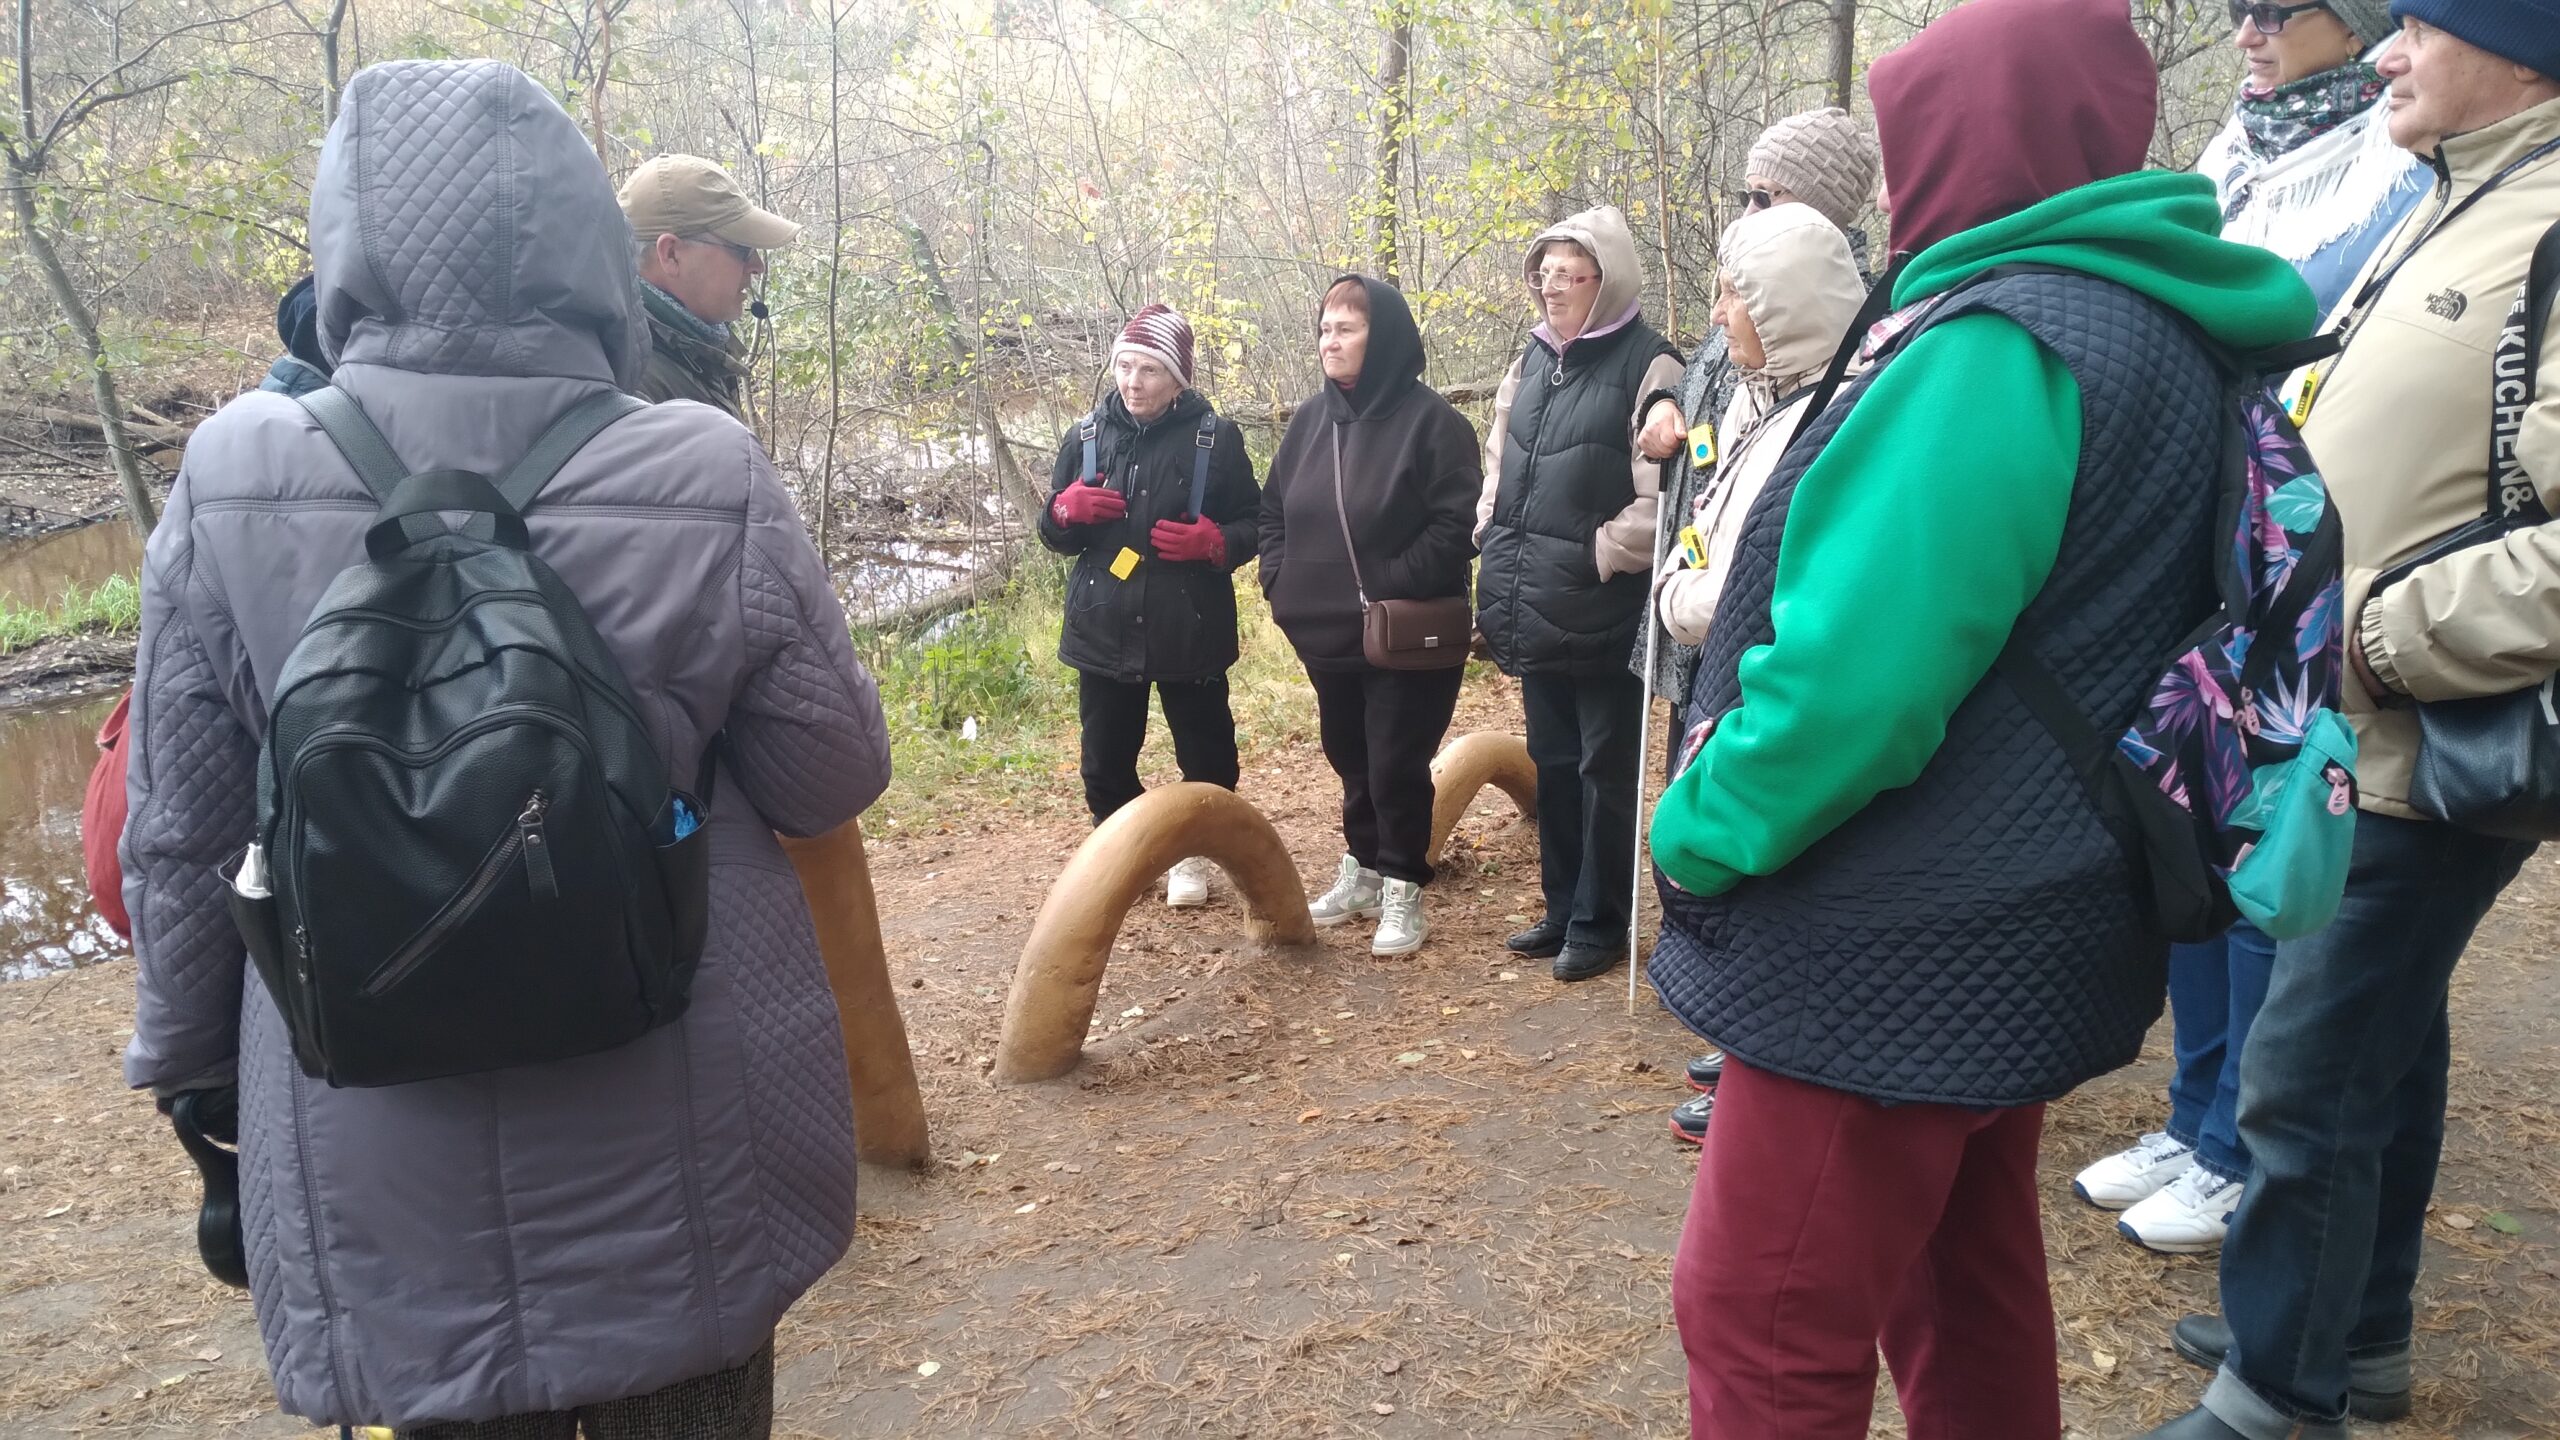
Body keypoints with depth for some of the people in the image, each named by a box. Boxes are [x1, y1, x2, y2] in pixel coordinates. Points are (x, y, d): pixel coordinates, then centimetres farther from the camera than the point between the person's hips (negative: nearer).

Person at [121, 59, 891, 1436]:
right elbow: (835, 779, -8)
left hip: (379, 1168, 1)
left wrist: (191, 1058, 14)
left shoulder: (231, 484, -11)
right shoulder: (708, 479, -17)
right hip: (680, 1158, -1)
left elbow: (180, 840, -1)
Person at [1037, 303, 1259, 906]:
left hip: (1189, 631, -2)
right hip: (1103, 631, 3)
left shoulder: (1215, 438, -4)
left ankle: (1192, 857, 31)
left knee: (1206, 756, 10)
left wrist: (1214, 541, -20)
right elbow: (1053, 532, 10)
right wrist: (1068, 508, -13)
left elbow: (1254, 523, 0)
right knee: (1105, 761, 11)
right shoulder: (1085, 437, 4)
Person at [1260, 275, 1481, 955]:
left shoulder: (1430, 419, -12)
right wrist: (1283, 582, 1)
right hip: (1326, 634, 6)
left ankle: (1402, 892, 16)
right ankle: (1362, 870, 35)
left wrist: (1390, 587, -21)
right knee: (1350, 758, 18)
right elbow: (1273, 509, 15)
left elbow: (1457, 523, -18)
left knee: (1397, 765, 1)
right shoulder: (1310, 419, 7)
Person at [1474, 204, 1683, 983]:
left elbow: (1662, 496, -16)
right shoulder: (1534, 358, 11)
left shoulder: (1647, 364, -11)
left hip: (1603, 613, -7)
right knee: (1552, 760, 16)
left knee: (1605, 769, 5)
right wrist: (1495, 541, 10)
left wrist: (1594, 557, -15)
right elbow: (1500, 461, 21)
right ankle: (1562, 908, 30)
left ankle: (1599, 923, 18)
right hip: (1534, 611, 7)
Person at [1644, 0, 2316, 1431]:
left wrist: (1697, 834, -14)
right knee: (1968, 1282, 23)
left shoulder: (1999, 348, -20)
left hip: (1893, 957, -10)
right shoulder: (2161, 331, 11)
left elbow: (1854, 676, -29)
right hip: (2020, 929, 10)